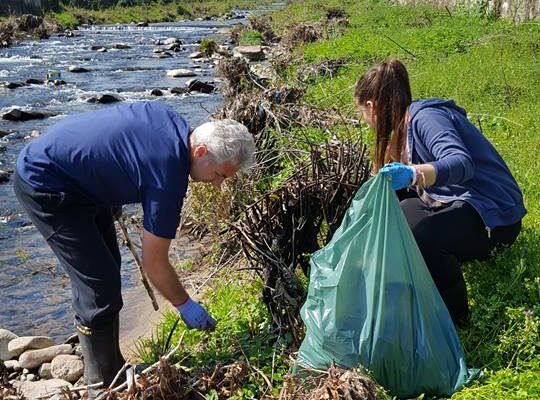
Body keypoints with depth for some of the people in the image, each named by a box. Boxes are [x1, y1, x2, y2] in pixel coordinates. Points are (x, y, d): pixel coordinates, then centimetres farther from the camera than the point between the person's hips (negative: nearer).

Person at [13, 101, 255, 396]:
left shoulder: (173, 122, -5)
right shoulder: (168, 177, -28)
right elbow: (154, 264, -17)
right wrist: (185, 305, -3)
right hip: (44, 186, -10)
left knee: (106, 270, 13)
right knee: (100, 287, -10)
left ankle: (112, 368, 26)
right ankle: (104, 387, 6)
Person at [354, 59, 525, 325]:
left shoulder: (426, 116, -17)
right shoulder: (407, 124, 13)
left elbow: (462, 163, -35)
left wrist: (413, 173, -51)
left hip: (492, 215, -10)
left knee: (419, 236, -34)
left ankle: (455, 316, -12)